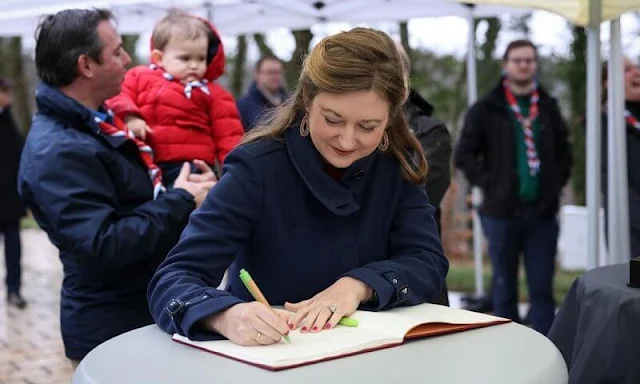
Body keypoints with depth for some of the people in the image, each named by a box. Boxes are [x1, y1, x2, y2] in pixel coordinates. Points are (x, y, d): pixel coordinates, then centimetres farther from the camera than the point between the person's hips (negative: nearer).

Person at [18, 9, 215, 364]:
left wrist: (187, 191, 1)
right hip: (113, 329, -9)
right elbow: (102, 248, -30)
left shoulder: (98, 123, 8)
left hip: (148, 307, 9)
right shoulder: (56, 151, -23)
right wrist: (181, 202, -20)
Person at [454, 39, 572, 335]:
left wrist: (556, 185, 5)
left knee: (542, 288, 3)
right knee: (505, 287, 6)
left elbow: (564, 152, 18)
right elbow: (464, 154, -2)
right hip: (502, 211, -2)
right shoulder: (487, 109, 0)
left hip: (543, 211, 2)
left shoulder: (548, 108, 11)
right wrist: (489, 184, -8)